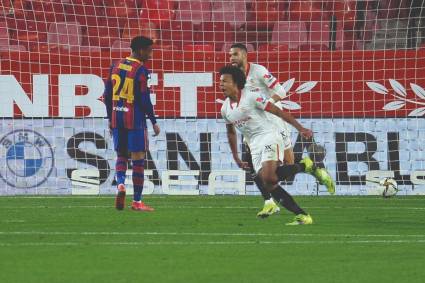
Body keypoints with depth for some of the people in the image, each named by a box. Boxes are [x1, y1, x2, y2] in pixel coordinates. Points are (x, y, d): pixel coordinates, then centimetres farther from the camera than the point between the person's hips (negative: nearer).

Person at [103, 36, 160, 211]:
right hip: (135, 119, -6)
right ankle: (137, 201, 4)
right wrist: (154, 122, -4)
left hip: (117, 118, 6)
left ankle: (120, 184, -12)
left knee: (121, 155, 16)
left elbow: (107, 96, 12)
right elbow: (144, 99, -13)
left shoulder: (116, 66, 8)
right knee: (138, 158, 1)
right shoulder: (140, 70, -11)